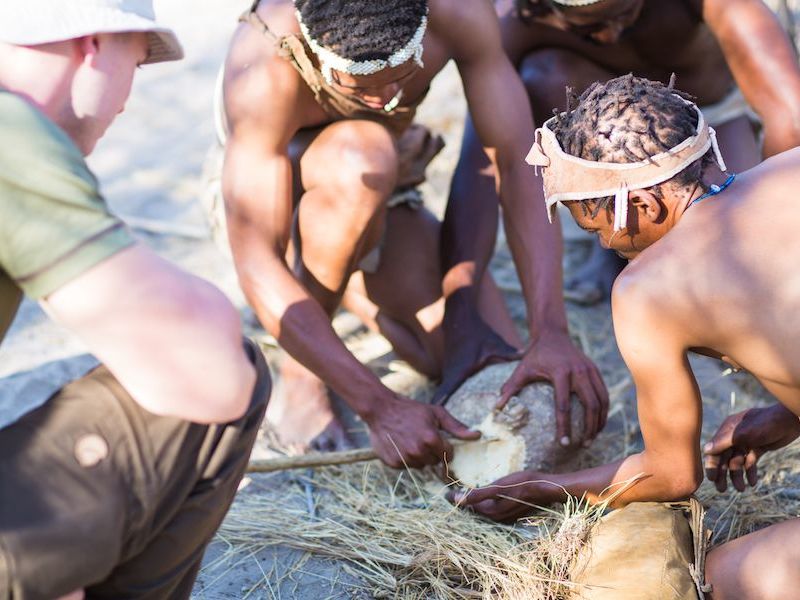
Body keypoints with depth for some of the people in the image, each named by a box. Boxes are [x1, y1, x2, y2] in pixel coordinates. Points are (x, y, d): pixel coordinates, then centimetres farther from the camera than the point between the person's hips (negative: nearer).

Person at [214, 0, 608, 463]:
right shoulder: (263, 72, -37)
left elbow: (519, 166, -27)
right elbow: (256, 266, -38)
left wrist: (551, 333, -38)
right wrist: (379, 406, -42)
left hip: (383, 203, 4)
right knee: (362, 159, -40)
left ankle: (351, 290, 13)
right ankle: (300, 378, -18)